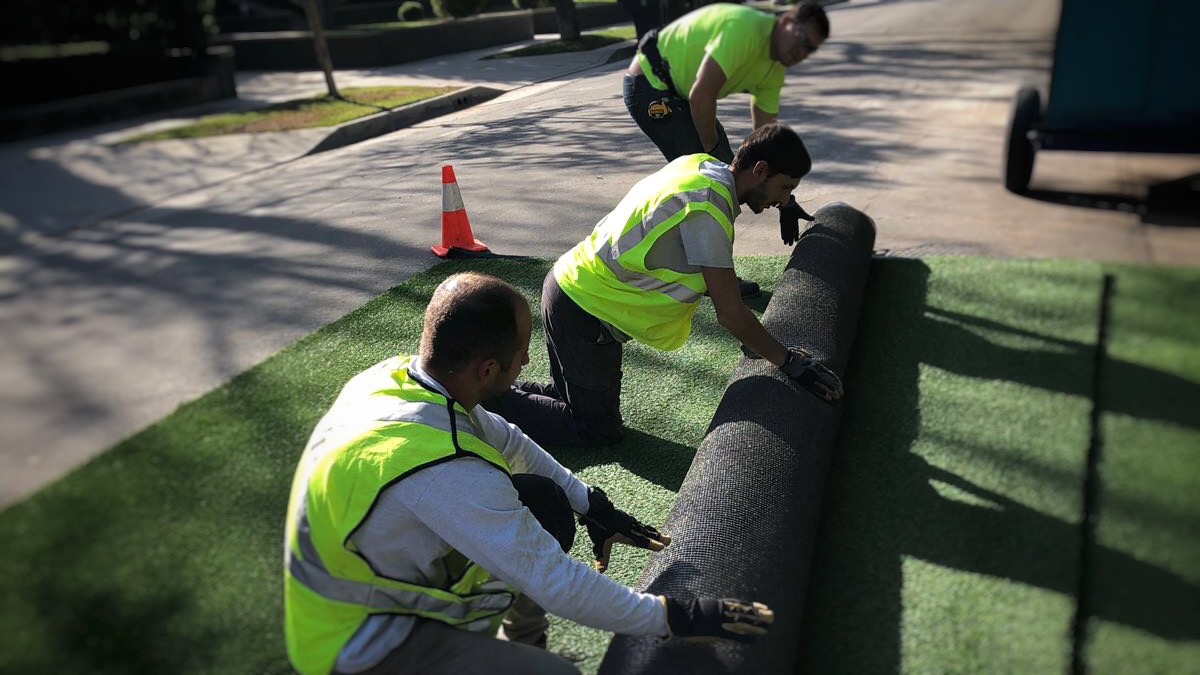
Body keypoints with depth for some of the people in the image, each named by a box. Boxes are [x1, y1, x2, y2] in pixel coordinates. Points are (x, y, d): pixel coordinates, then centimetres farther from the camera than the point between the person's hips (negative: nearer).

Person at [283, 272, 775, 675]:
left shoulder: (397, 375, -11)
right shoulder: (439, 471, -37)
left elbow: (504, 440, 6)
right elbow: (557, 583, -30)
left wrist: (589, 504, 6)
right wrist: (671, 617, -18)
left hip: (380, 570, 8)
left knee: (546, 502, 7)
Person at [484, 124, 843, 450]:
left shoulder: (700, 165, 2)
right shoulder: (707, 207, -24)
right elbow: (729, 311, -23)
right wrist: (789, 362, -13)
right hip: (585, 311, -9)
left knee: (571, 396, 24)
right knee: (598, 430, 5)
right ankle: (489, 401, 4)